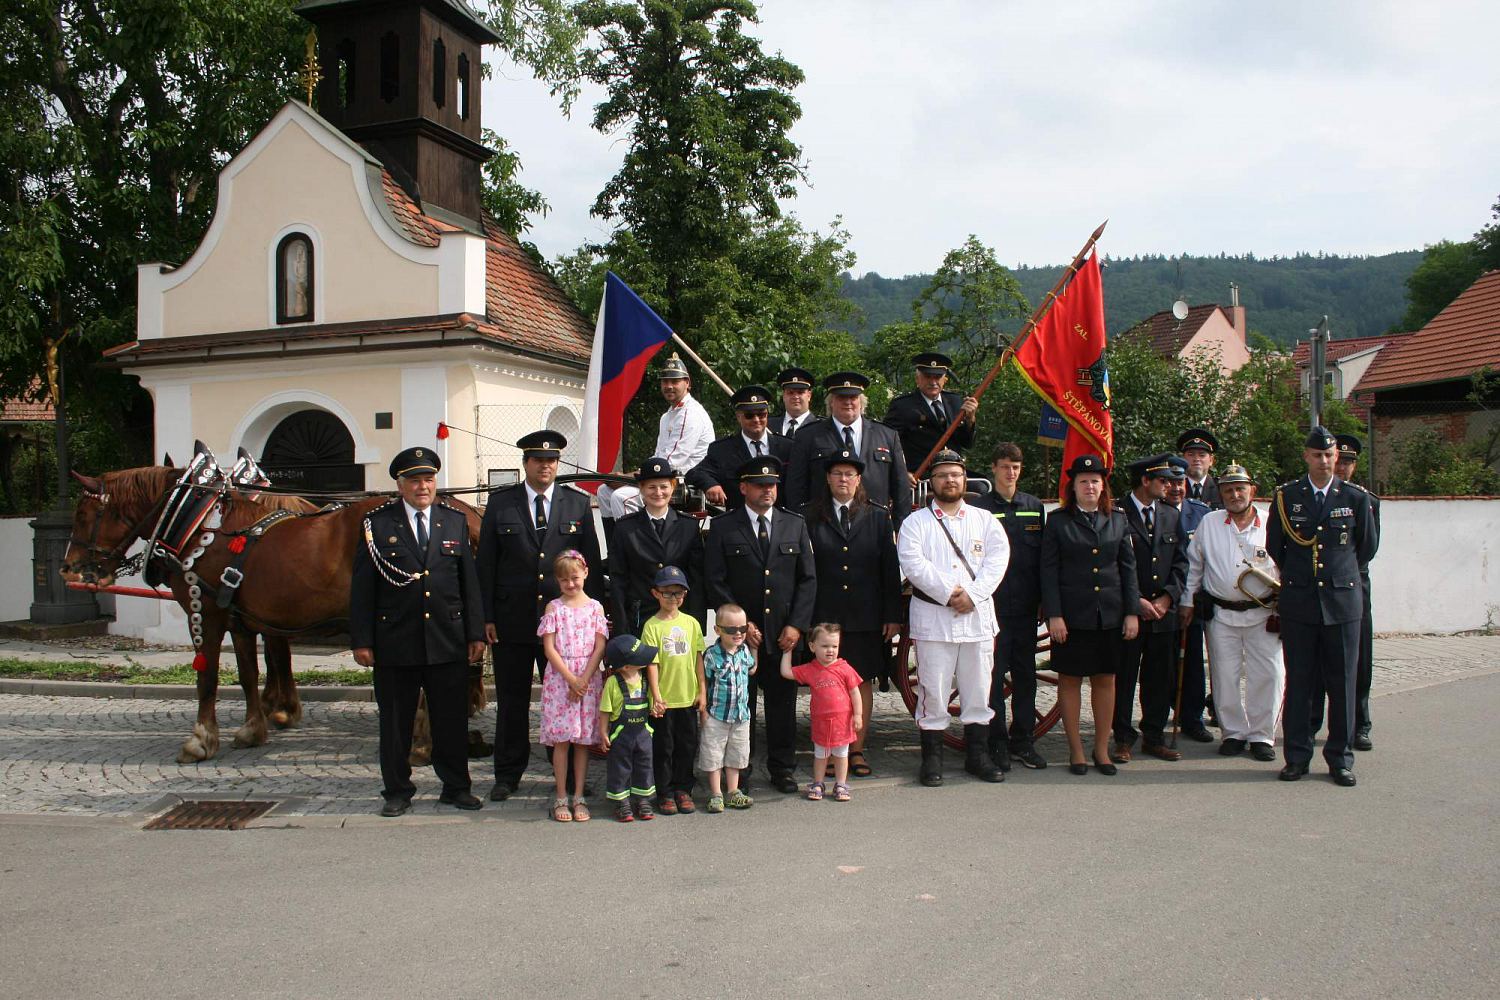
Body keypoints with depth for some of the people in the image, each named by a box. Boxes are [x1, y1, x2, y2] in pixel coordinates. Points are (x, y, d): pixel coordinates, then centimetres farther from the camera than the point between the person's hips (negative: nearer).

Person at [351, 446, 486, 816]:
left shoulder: (455, 522, 7)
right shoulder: (378, 524, -1)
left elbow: (469, 583, 8)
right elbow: (362, 588, -1)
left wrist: (475, 634, 4)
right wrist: (361, 641, -5)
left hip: (448, 642, 2)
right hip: (395, 643, -1)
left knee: (452, 719, 8)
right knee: (395, 722, 9)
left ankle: (456, 786, 22)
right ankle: (397, 791, 22)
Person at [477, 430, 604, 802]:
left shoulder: (578, 503, 6)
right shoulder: (500, 502, 4)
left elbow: (591, 562, 6)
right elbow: (486, 563, 4)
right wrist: (486, 616, -2)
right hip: (512, 618, 0)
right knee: (511, 701, 8)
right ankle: (507, 775, 20)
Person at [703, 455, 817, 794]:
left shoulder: (795, 524, 9)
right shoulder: (722, 527, 2)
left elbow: (808, 578, 7)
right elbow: (715, 581, -2)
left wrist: (796, 625, -3)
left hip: (784, 634, 2)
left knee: (783, 701, 6)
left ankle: (782, 768, 18)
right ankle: (738, 770, 16)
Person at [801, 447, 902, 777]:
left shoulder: (878, 518, 9)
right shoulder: (810, 517, 3)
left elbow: (890, 570, 7)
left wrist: (893, 615, 2)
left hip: (867, 617, 2)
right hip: (825, 616, -2)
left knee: (863, 682, 6)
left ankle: (856, 750, 15)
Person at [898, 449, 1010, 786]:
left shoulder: (984, 520, 11)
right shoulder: (916, 522, 4)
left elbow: (997, 559, 0)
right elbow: (913, 563, -9)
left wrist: (972, 595, -13)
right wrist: (948, 593, -16)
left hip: (978, 616, 3)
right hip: (933, 618, -2)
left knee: (978, 689, 7)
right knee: (933, 691, -1)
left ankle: (977, 755, 18)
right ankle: (932, 758, 9)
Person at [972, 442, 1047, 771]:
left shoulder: (1035, 507, 12)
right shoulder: (979, 508, -1)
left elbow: (1042, 557, 14)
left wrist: (1043, 601, 8)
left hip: (1026, 608, 4)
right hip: (992, 606, -4)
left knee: (1026, 675, 9)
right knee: (994, 675, 0)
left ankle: (1023, 740, 18)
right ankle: (997, 743, 8)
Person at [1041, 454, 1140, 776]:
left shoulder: (1118, 520, 8)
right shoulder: (1058, 521, 0)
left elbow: (1129, 568, 9)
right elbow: (1049, 570, -3)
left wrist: (1132, 612, 2)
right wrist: (1053, 615, -10)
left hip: (1110, 615, 3)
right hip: (1072, 615, -3)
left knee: (1106, 680, 8)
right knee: (1070, 680, 4)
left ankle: (1102, 749, 19)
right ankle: (1076, 750, 13)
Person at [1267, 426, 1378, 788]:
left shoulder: (1356, 498, 2)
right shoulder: (1285, 496, 3)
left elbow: (1368, 546, 15)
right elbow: (1274, 548, 13)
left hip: (1343, 600, 0)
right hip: (1297, 603, 0)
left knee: (1342, 683, 4)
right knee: (1298, 683, 4)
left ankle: (1340, 758, 13)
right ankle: (1297, 756, 12)